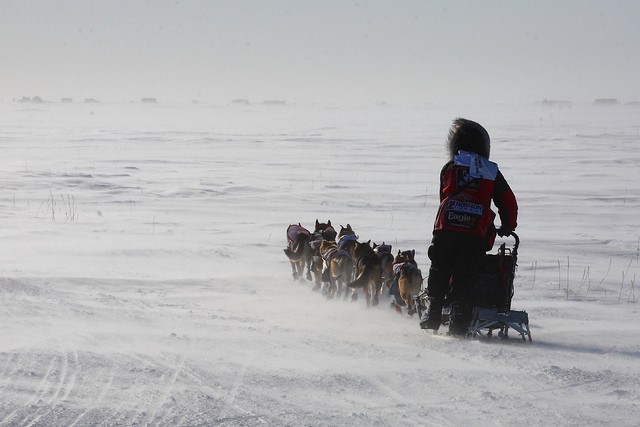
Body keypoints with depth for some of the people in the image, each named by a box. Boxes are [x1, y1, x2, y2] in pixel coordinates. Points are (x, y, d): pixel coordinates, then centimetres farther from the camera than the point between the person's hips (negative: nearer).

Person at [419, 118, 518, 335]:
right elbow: (508, 203, 16)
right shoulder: (492, 172, 13)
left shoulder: (449, 168, 11)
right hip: (476, 234, 1)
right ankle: (458, 323, -6)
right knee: (463, 277, 1)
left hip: (446, 228, -1)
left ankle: (431, 314, 3)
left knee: (439, 272, 11)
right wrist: (507, 228, 30)